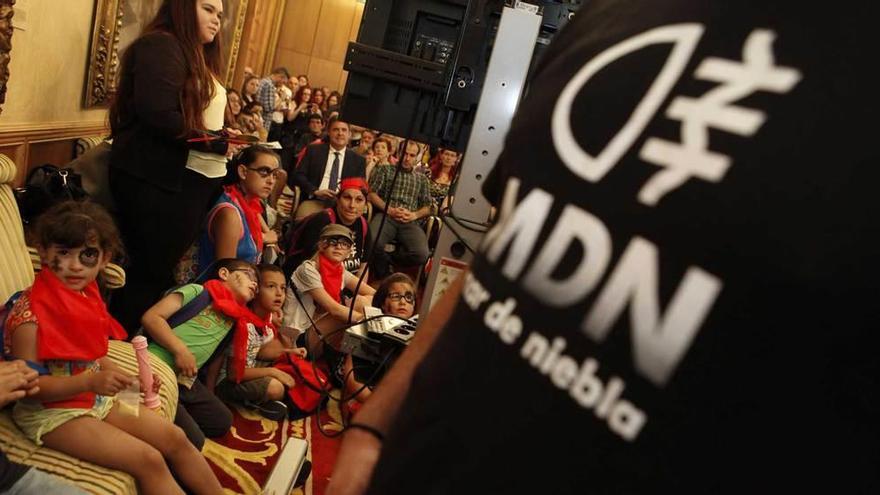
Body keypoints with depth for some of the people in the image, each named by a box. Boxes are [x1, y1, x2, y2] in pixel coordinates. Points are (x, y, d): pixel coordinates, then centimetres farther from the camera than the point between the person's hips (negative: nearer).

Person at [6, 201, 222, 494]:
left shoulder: (87, 296, 1)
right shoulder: (30, 312, -22)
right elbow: (28, 385, -22)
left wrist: (128, 380, -3)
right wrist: (90, 381, -33)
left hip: (96, 398, 8)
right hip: (51, 412, -7)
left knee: (174, 438, 4)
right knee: (149, 460, -16)